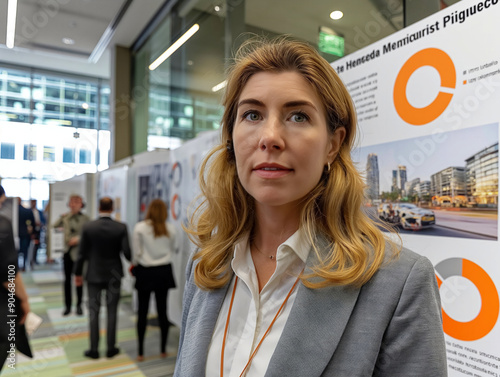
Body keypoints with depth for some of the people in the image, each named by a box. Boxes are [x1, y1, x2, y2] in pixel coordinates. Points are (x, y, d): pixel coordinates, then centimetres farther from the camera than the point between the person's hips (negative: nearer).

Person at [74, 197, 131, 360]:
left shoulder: (88, 227, -8)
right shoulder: (121, 227, -10)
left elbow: (82, 253, -4)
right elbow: (127, 252, -11)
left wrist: (78, 273, 8)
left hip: (94, 275, 0)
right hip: (114, 275, 0)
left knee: (93, 312, 10)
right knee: (112, 312, 9)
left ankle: (94, 349, 16)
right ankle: (111, 348, 17)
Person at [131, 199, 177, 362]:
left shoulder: (140, 227, -9)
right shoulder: (170, 228, -4)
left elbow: (136, 252, -6)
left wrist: (134, 265, 12)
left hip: (145, 272, -2)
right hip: (164, 272, 2)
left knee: (142, 311, 7)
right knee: (162, 310, 10)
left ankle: (140, 352, 14)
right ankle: (163, 349, 20)